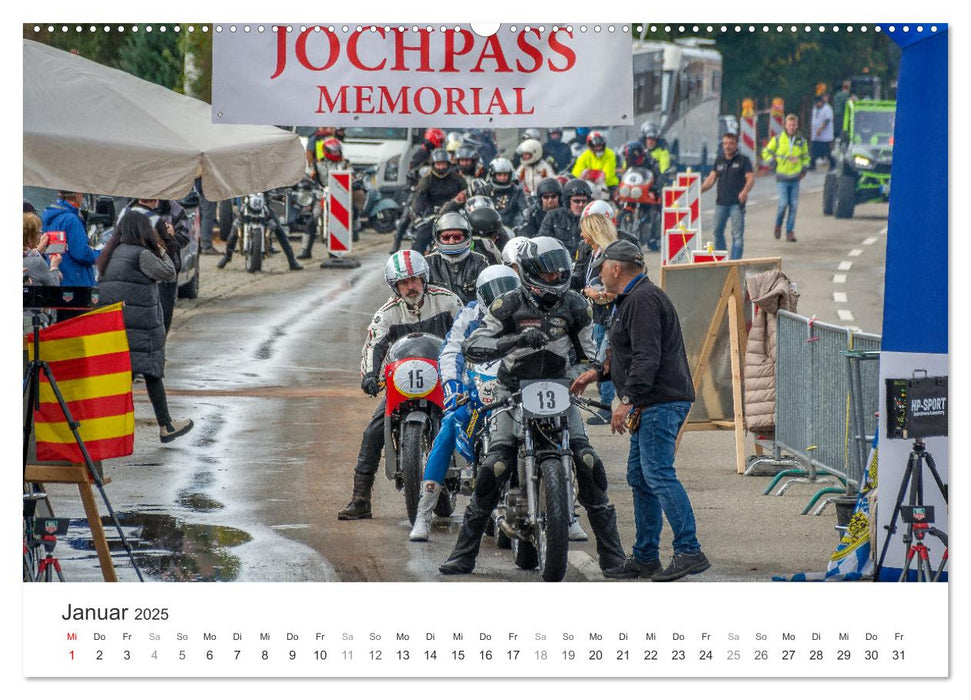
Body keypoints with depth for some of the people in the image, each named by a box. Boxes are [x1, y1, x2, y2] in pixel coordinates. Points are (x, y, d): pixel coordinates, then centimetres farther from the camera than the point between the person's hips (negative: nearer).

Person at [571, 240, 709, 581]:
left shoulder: (642, 299, -13)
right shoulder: (634, 299, 22)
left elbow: (647, 357, -22)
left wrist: (627, 400, -24)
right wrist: (596, 372, 29)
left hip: (661, 402, -11)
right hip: (650, 404, 11)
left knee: (658, 474, -16)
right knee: (640, 477, 12)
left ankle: (689, 551, -20)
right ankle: (645, 558, 16)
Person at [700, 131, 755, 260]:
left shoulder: (743, 160, 0)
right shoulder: (719, 160, 14)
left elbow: (750, 178, -8)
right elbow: (712, 178, 15)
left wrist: (745, 191, -26)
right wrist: (700, 190, 0)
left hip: (737, 203, -5)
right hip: (721, 202, 5)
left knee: (737, 234, -7)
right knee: (718, 231, 10)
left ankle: (734, 260, -5)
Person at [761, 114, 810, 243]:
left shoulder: (801, 141, 8)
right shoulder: (778, 139, -1)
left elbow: (806, 156, 23)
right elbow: (766, 152, 9)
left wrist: (804, 167, 8)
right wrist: (772, 162, -5)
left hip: (795, 178, 3)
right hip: (782, 177, -3)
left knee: (794, 205, -1)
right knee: (783, 204, -12)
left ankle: (790, 232, 6)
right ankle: (778, 225, 15)